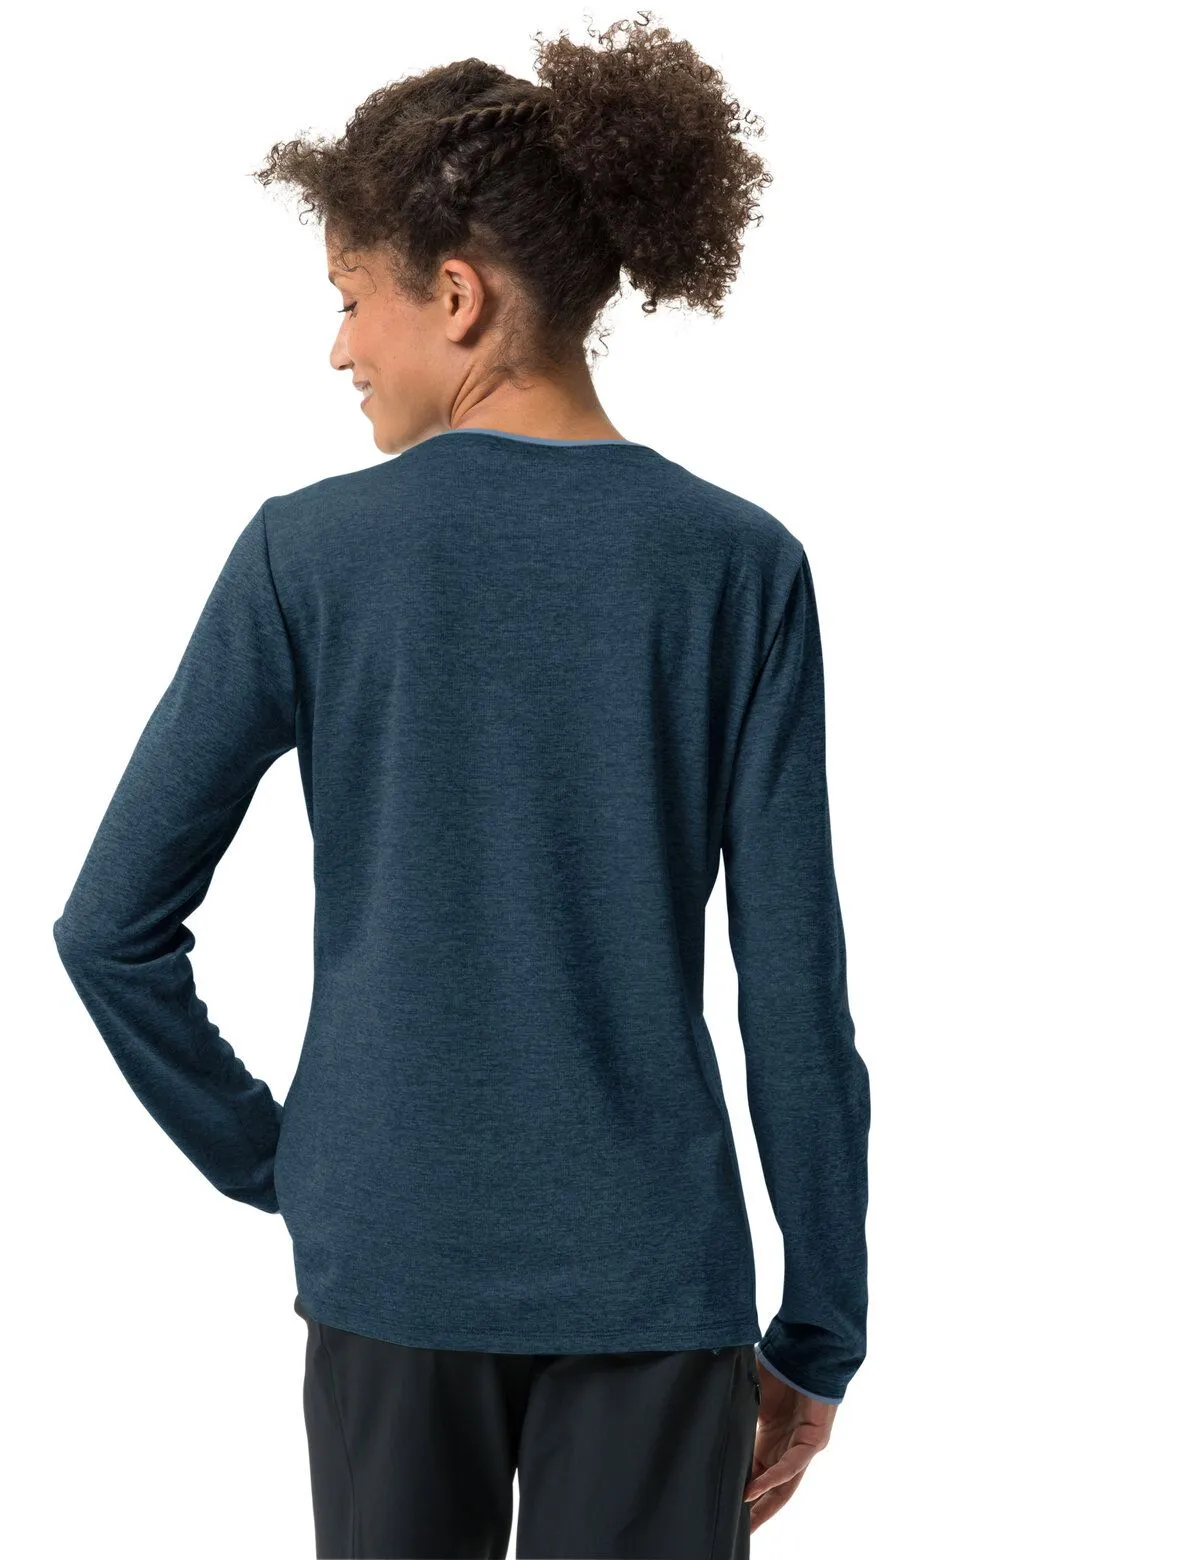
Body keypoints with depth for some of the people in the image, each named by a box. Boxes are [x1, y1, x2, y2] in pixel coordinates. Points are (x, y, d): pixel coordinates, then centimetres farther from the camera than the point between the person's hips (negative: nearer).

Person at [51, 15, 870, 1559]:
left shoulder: (307, 551, -7)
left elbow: (110, 926, -6)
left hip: (394, 1263, 0)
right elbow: (796, 985, -7)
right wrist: (819, 1333, 2)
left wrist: (265, 1158, 8)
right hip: (655, 1273, 0)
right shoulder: (741, 566, -6)